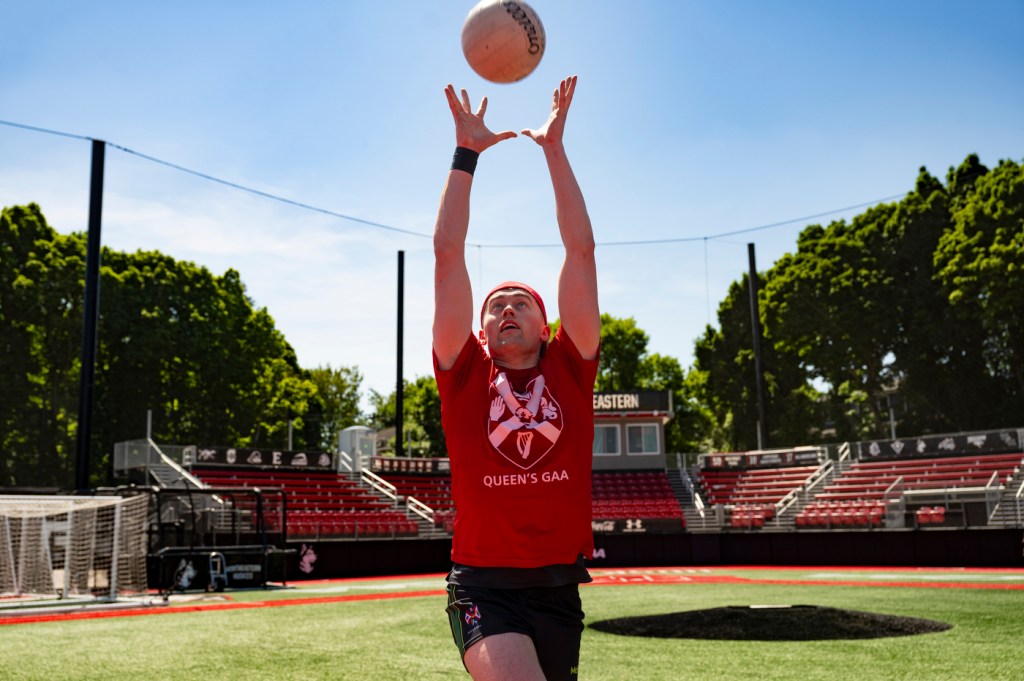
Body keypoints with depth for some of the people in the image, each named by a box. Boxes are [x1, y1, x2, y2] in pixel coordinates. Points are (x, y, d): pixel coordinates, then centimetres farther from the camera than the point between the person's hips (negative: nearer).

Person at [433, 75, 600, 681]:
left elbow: (580, 251, 4)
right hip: (483, 586, -3)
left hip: (559, 586, 3)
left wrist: (554, 148, 5)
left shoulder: (570, 368, 6)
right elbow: (448, 256, 1)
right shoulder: (466, 372, 4)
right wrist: (467, 154, 2)